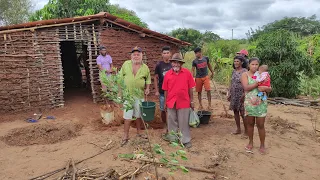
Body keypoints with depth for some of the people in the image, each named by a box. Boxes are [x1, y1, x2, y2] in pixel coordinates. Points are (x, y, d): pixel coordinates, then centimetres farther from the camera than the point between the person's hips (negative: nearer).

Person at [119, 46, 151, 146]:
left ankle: (139, 132, 32)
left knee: (139, 115, 13)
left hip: (140, 95, 2)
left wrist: (147, 88, -5)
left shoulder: (145, 67, 0)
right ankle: (126, 136, 12)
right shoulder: (126, 64, -1)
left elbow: (148, 79, 11)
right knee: (128, 116, -1)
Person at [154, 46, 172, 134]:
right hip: (162, 92, -1)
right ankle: (166, 126, 26)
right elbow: (155, 78, 0)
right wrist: (156, 91, -4)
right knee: (163, 110, 7)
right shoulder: (159, 65, -4)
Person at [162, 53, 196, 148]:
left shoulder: (187, 73, -6)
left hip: (184, 102, -2)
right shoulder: (168, 74, -2)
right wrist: (165, 103, 6)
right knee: (172, 121, 16)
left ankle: (186, 140, 22)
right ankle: (172, 137, 33)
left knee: (184, 122, 8)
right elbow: (166, 90, 4)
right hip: (171, 102, 2)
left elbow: (190, 88, -1)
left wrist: (192, 101, 1)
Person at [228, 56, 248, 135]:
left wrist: (244, 94, -21)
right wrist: (229, 93, 12)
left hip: (241, 95, -7)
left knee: (243, 113, -2)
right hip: (234, 95, 7)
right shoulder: (234, 71, 9)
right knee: (235, 111, 13)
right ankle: (238, 129, 26)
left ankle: (246, 131, 12)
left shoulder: (244, 71, -11)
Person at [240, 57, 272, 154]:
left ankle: (262, 145, 20)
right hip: (249, 104, -1)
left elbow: (270, 89, 4)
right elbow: (246, 87, -17)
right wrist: (258, 83, -22)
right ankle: (250, 142, 28)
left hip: (261, 104, 1)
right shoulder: (245, 75, -2)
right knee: (250, 124, 12)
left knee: (260, 125, 5)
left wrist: (265, 88, -18)